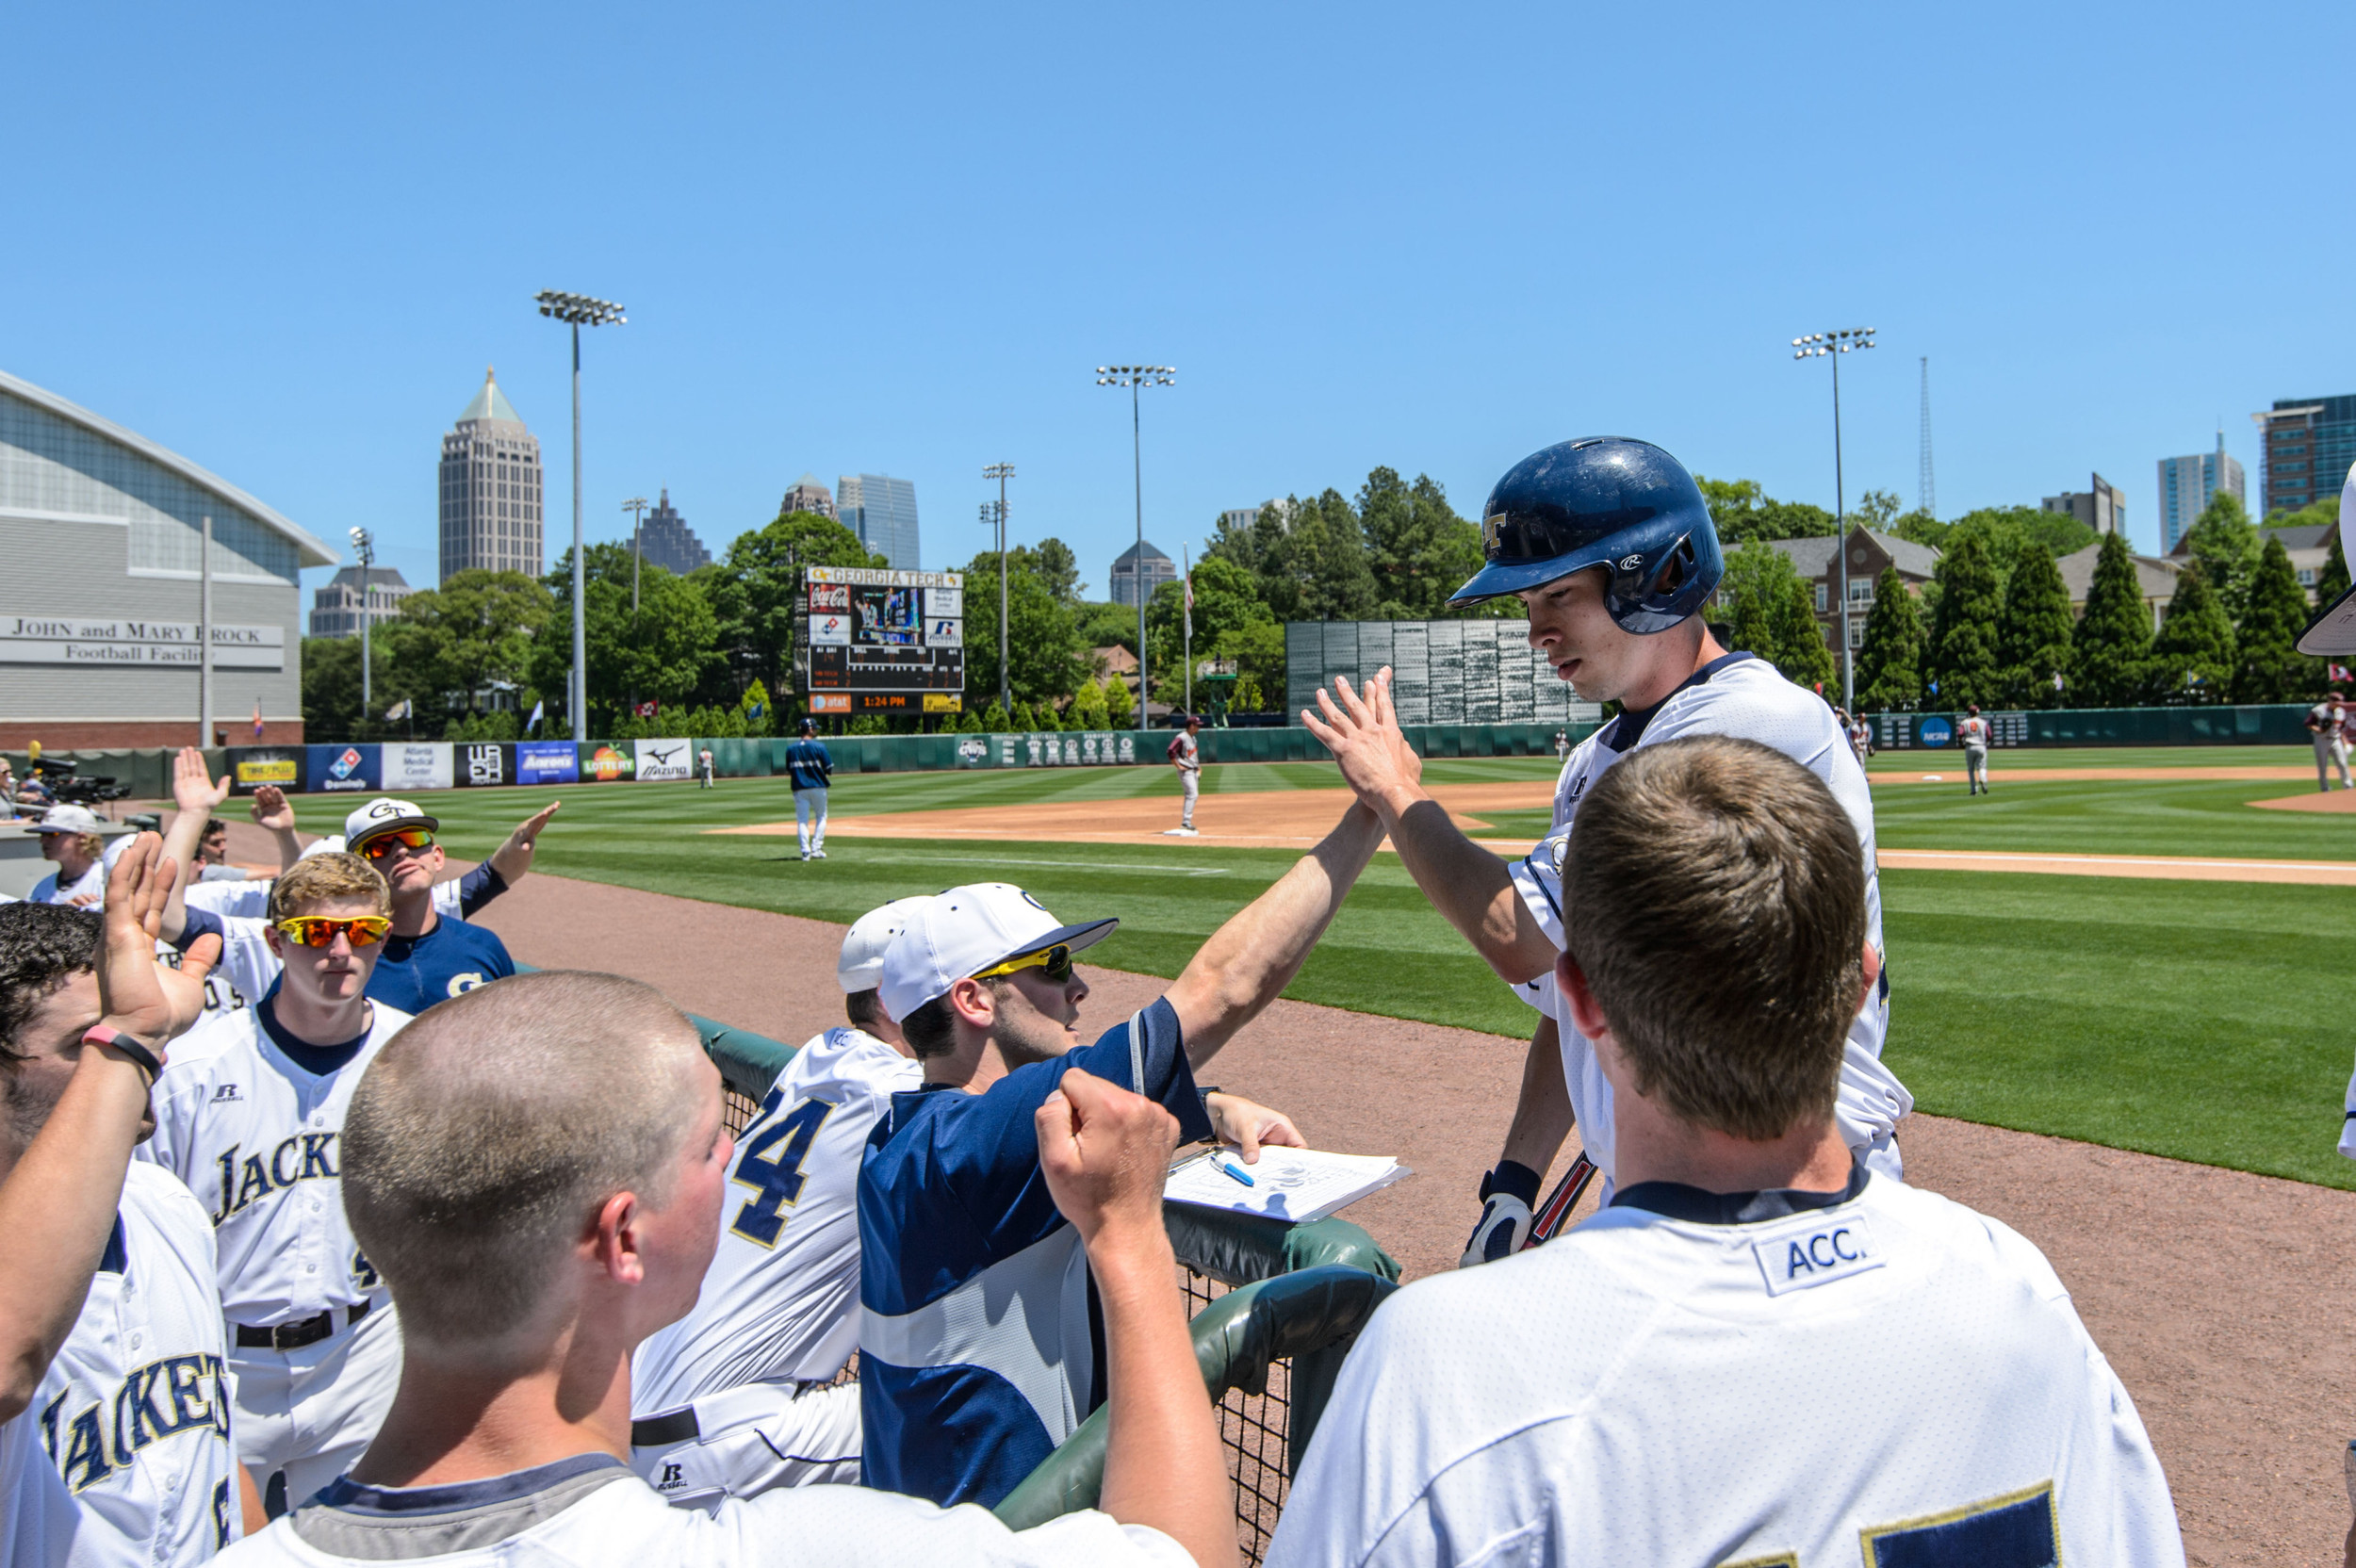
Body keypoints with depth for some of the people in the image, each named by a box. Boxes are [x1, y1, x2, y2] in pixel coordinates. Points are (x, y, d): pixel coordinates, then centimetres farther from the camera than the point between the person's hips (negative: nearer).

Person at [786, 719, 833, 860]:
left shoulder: (790, 749, 4)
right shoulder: (819, 746, -8)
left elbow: (788, 771, 8)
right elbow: (829, 768, -7)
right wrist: (827, 775, 12)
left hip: (799, 789, 2)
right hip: (818, 786, -2)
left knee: (802, 820, 6)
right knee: (821, 817, 12)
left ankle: (805, 851, -3)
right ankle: (816, 849, 3)